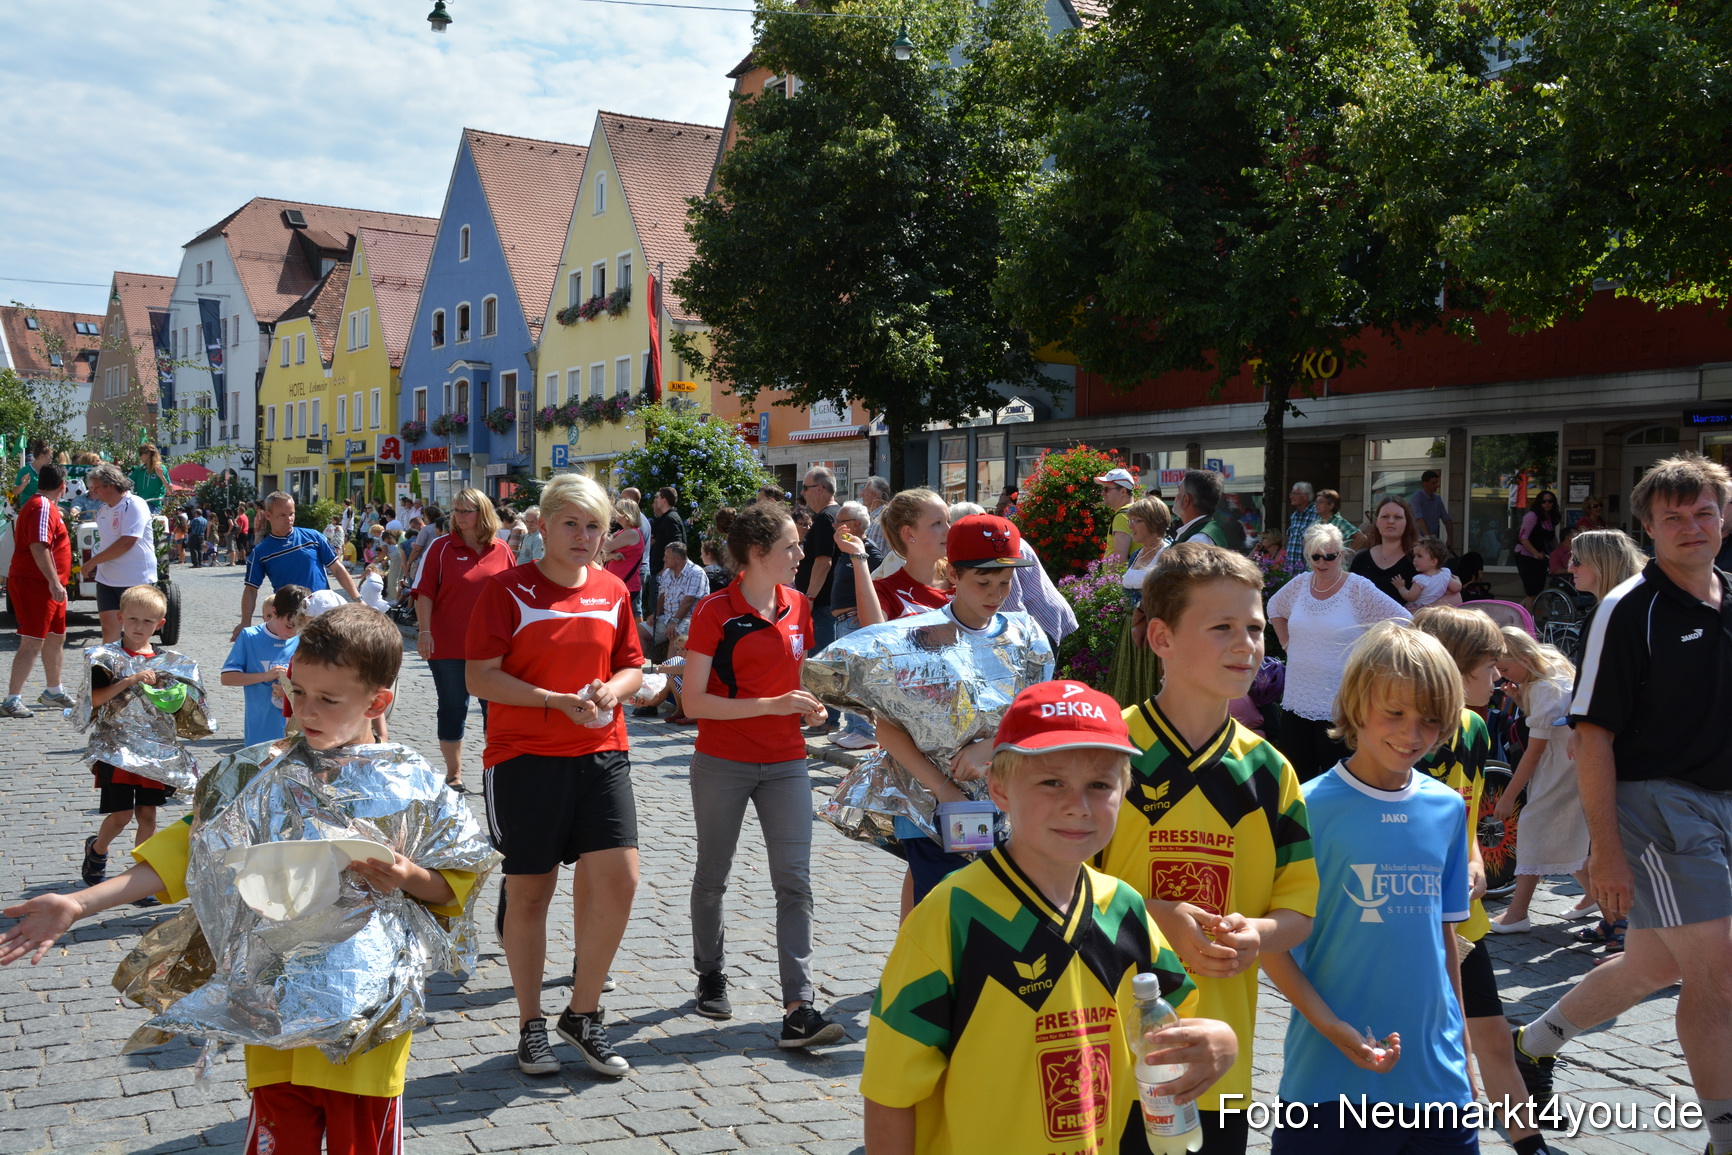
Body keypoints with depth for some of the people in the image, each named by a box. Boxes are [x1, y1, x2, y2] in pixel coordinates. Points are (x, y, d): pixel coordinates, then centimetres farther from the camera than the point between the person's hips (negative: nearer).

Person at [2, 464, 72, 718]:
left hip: (47, 585, 11)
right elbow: (38, 546, -25)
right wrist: (54, 582, -29)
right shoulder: (43, 507, -16)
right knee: (32, 643, -10)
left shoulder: (46, 506, 16)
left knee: (56, 638, 19)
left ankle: (54, 692, 32)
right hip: (34, 583, -11)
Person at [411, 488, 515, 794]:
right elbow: (424, 592, -4)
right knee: (453, 708, 6)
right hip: (449, 645, -2)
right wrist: (424, 631, -12)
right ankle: (454, 774, 18)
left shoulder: (501, 551, 5)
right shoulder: (441, 548, -1)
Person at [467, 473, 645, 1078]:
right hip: (524, 756, -3)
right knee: (528, 891, 6)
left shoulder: (613, 591, 8)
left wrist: (613, 689, -8)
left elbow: (633, 668, 15)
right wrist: (559, 701, -19)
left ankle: (583, 1013, 13)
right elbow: (481, 678, -10)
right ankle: (531, 1024, 23)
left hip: (602, 753, 4)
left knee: (619, 877, -7)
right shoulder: (506, 589, -5)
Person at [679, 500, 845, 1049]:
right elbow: (693, 701, -16)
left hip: (785, 765, 4)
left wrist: (808, 704, -1)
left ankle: (798, 1008, -6)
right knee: (713, 876, 13)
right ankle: (711, 975, 36)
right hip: (722, 765, -4)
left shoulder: (798, 607, 4)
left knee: (794, 880, -5)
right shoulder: (714, 612, -13)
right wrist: (771, 705, -22)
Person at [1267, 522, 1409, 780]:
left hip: (1339, 707, -5)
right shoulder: (1300, 583, 8)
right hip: (1297, 700, 5)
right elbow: (1275, 607, 27)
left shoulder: (1358, 588, -7)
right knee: (1296, 780, 9)